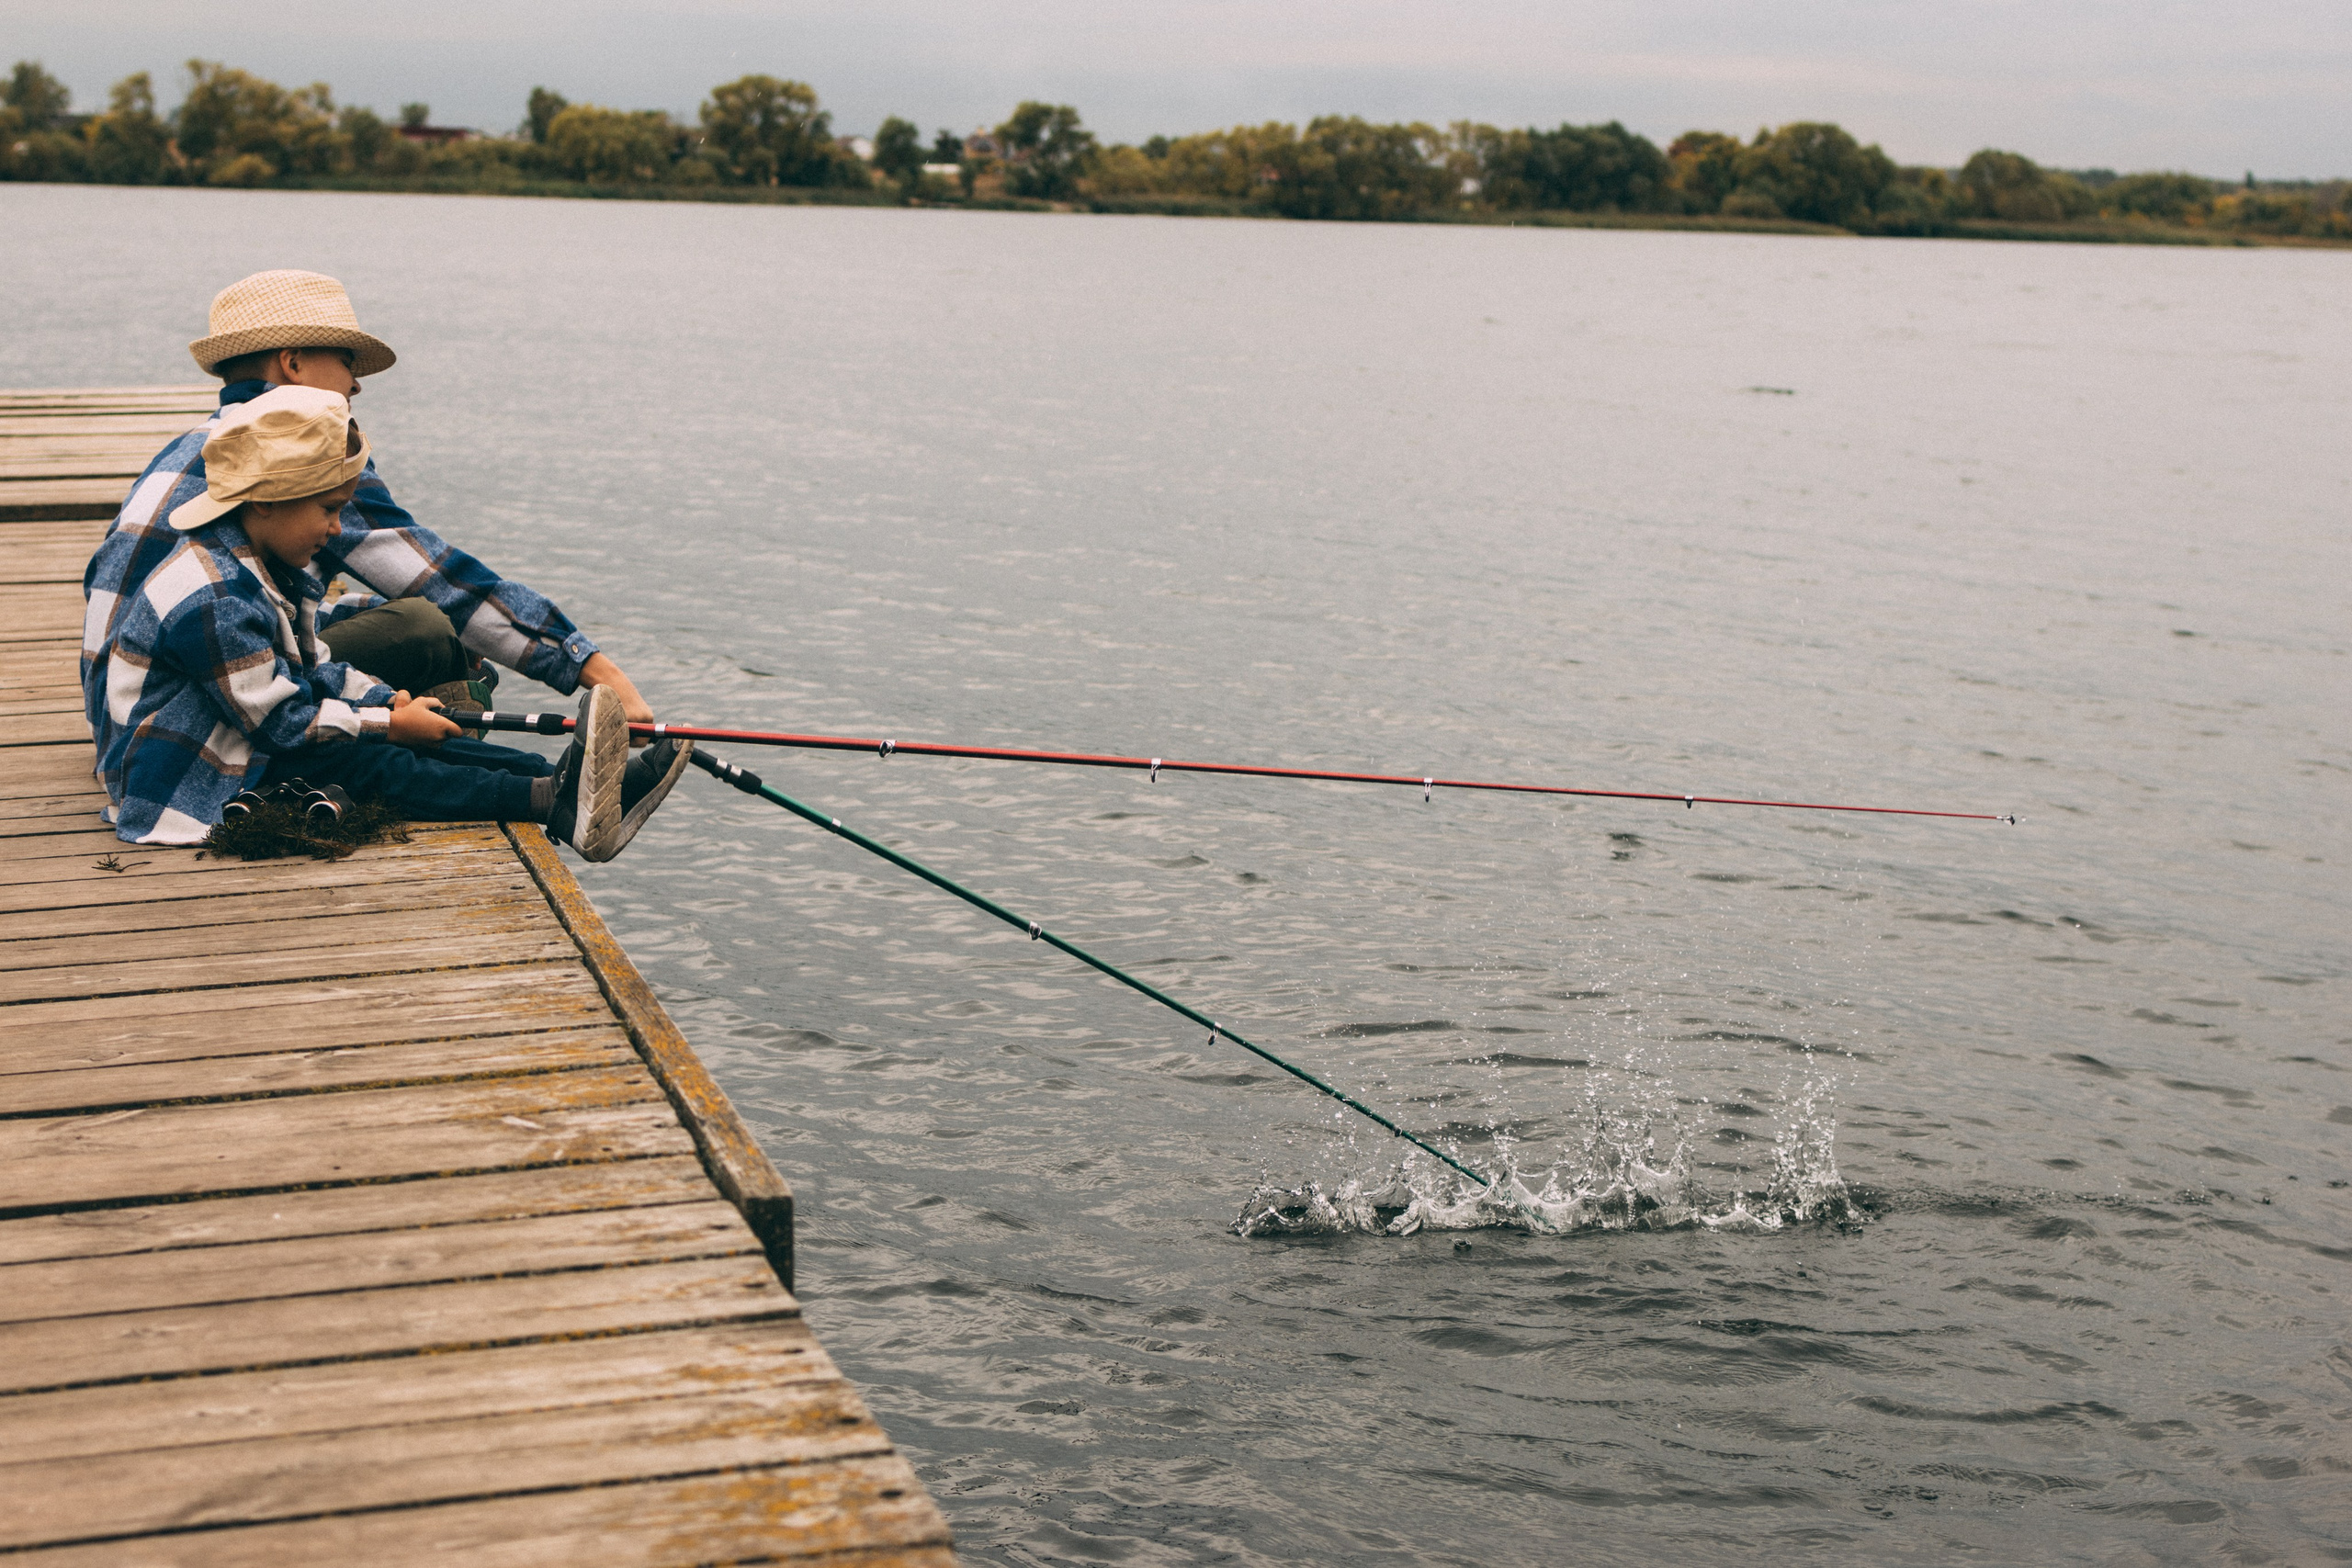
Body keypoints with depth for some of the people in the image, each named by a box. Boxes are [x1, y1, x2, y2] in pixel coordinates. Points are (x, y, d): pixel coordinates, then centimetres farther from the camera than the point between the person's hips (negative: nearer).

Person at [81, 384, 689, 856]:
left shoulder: (272, 566, 8)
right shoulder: (214, 600, -27)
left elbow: (312, 668, 15)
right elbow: (281, 721, -23)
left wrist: (390, 701, -1)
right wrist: (391, 721, -15)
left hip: (247, 736, 10)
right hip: (189, 779, -10)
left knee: (401, 741, -6)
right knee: (364, 763, -25)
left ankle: (572, 782, -19)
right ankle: (555, 803, -37)